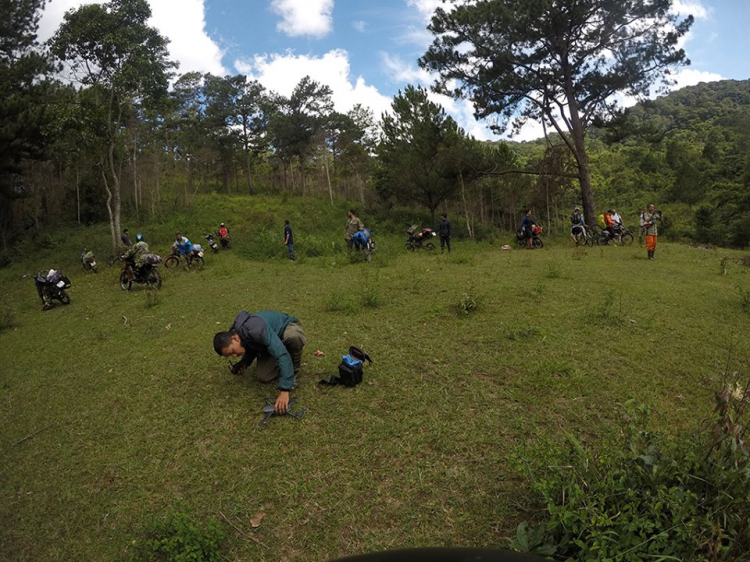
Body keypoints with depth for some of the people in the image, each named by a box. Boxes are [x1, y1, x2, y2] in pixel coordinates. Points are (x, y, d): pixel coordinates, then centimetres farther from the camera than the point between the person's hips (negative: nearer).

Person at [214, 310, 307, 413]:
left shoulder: (256, 330, -42)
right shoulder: (235, 332, -15)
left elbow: (282, 355, -46)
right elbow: (251, 348, 8)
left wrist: (284, 390, -50)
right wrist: (243, 364, -13)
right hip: (270, 343, 6)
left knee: (292, 336, -42)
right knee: (262, 377, -14)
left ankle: (294, 371, -14)